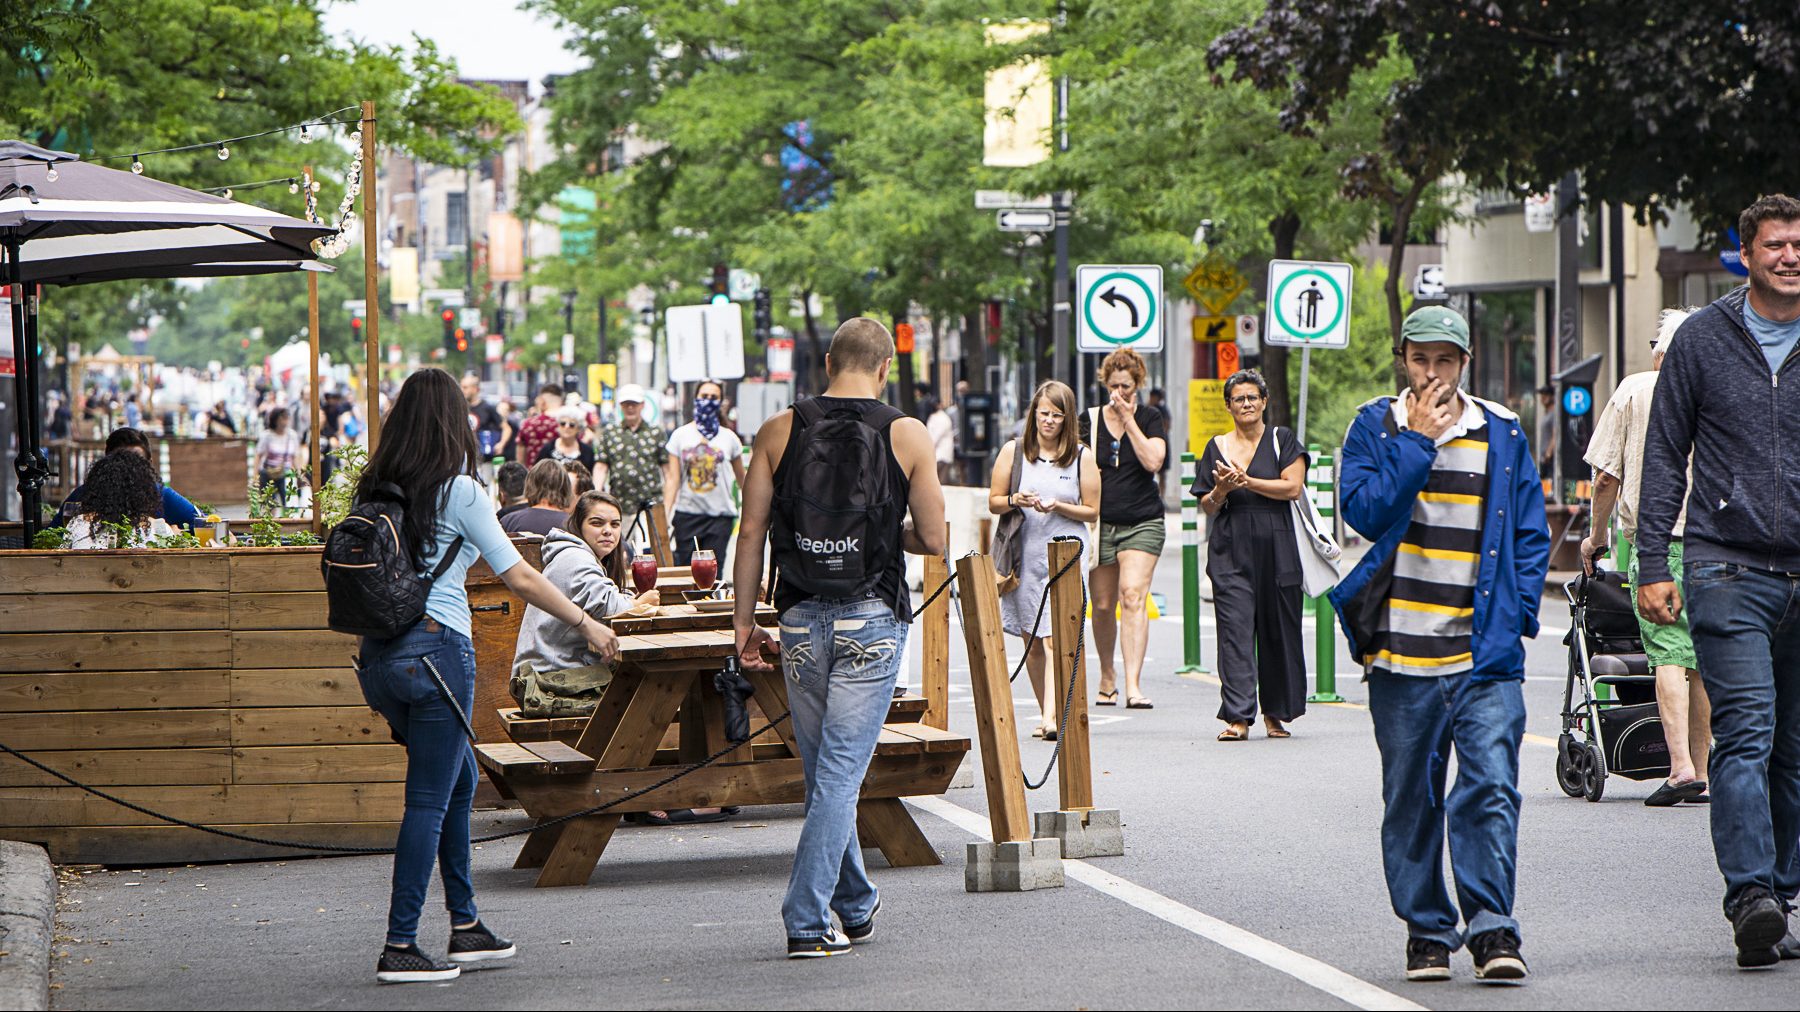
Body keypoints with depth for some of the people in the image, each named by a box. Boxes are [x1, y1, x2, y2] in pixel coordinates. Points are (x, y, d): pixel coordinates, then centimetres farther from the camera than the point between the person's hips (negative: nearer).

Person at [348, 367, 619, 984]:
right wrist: (587, 625, 4)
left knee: (458, 780, 21)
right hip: (437, 649, -7)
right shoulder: (459, 493, -8)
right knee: (430, 801, -2)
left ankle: (465, 927, 25)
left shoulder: (374, 490, 8)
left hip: (378, 654, 7)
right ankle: (399, 949, -5)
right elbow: (519, 577, -7)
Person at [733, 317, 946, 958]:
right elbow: (933, 539, -1)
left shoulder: (779, 431, 2)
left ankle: (856, 908, 27)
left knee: (824, 772, 15)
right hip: (873, 617, -2)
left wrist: (744, 621, 7)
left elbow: (752, 532, 1)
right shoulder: (906, 435, -3)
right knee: (841, 772, -2)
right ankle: (807, 922, -9)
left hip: (802, 619, 2)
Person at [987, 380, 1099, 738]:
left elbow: (1092, 511, 5)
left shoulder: (1082, 457, 3)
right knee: (1031, 641, 7)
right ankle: (1047, 714, 18)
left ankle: (1052, 716, -22)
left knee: (1055, 637, -14)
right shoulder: (1013, 451, 7)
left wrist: (1058, 507, -12)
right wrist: (1014, 501, -13)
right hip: (1023, 554, 3)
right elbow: (993, 503, 9)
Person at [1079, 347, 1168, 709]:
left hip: (1142, 522, -2)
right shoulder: (1089, 420, 7)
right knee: (1103, 605, 7)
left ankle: (1133, 684, -24)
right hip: (1101, 523, 2)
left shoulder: (1149, 418, 4)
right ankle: (1107, 675, 30)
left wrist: (1128, 418, -11)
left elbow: (1152, 461, -12)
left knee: (1133, 596, -18)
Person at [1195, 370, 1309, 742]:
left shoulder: (1281, 440, 6)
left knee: (1278, 631, 4)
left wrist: (1247, 481, -12)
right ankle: (1237, 717, -14)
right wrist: (1221, 491, -10)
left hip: (1276, 549, -1)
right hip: (1230, 552, 1)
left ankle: (1276, 713, 17)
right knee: (1235, 631, -9)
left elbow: (1293, 487, -7)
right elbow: (1207, 505, 12)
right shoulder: (1216, 447, 12)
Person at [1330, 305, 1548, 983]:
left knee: (1491, 787, -11)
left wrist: (1517, 615, 3)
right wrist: (1418, 441, -11)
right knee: (1411, 798, 6)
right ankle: (1427, 931, 15)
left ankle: (1492, 926, -8)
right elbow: (1365, 509, -10)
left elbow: (1531, 534, 13)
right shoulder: (1376, 428, 5)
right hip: (1401, 653, 0)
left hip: (1485, 652, 0)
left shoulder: (1501, 434, 9)